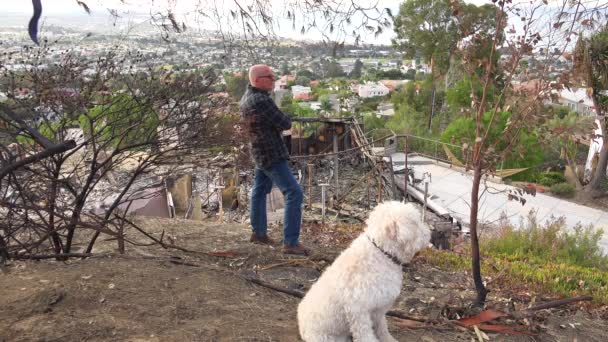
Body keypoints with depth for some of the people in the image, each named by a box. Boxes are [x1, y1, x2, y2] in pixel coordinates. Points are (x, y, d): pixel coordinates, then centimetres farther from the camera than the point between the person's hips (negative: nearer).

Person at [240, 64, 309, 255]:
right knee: (294, 194, -10)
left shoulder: (246, 97, 4)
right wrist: (287, 119, 4)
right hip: (272, 156, -10)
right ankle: (290, 243, -10)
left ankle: (259, 232, 35)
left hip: (260, 152, 10)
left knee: (260, 191, 21)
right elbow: (285, 124, -20)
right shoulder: (262, 101, -25)